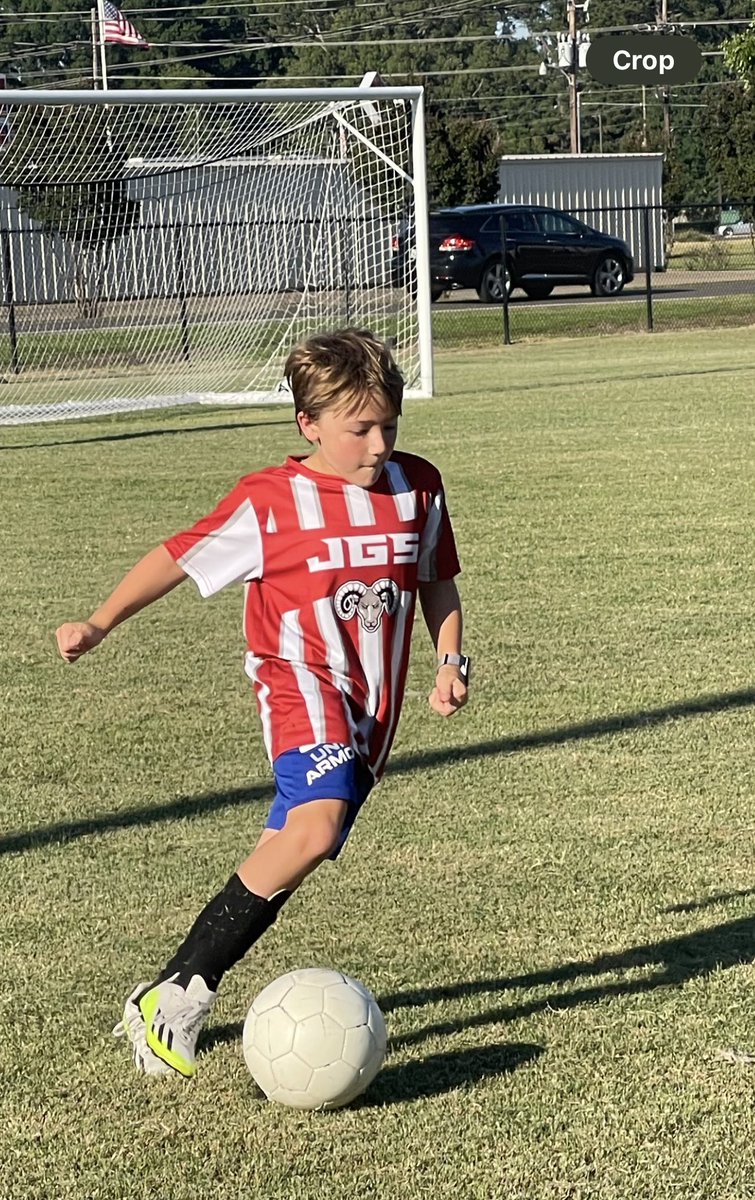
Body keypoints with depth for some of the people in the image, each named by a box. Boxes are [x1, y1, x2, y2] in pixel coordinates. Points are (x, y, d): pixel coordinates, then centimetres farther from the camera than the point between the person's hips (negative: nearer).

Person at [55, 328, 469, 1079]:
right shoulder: (268, 502, -8)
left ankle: (183, 996, 13)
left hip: (373, 708, 5)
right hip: (302, 684, -5)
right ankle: (171, 998, -22)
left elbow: (438, 583, 18)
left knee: (281, 865, 1)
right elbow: (179, 557, 1)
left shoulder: (418, 489, 5)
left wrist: (450, 661, 5)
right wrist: (100, 623, -3)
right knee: (315, 826, -29)